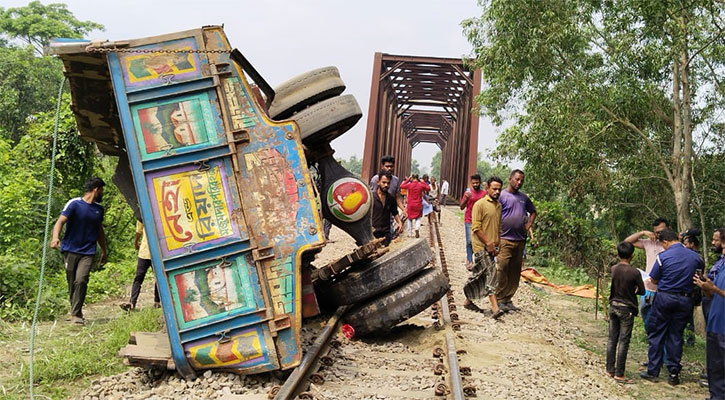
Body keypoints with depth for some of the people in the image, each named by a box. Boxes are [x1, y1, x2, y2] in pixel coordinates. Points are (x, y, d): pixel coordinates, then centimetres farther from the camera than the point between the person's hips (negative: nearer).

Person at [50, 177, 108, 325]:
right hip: (70, 250, -2)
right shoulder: (74, 204, -3)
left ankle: (76, 314, -13)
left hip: (88, 252, 2)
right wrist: (55, 237, -32)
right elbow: (60, 221, -13)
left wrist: (104, 250, 29)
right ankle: (75, 312, 20)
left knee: (81, 281, -16)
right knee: (72, 283, 4)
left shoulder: (99, 209, 13)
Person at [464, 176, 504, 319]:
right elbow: (475, 227, -14)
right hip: (481, 246, -7)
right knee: (490, 273, -14)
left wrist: (498, 244, 13)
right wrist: (488, 243, -16)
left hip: (492, 247, 7)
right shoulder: (480, 204, -9)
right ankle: (495, 308, -17)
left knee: (479, 275, 14)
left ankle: (468, 300, 27)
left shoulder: (499, 205, 15)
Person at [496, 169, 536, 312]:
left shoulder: (524, 198, 14)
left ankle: (508, 299, 17)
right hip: (505, 240, -6)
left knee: (515, 272, 9)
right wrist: (498, 232, -12)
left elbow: (533, 212, 29)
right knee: (502, 270, -9)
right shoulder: (501, 196, -5)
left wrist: (528, 225, 14)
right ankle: (499, 300, -1)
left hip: (520, 240, 6)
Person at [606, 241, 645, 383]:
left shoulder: (613, 269, -3)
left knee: (612, 339, 12)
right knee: (623, 341, 1)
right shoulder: (635, 272, -15)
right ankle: (619, 374, 3)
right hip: (627, 309, -4)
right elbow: (642, 291, -5)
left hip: (613, 306, 5)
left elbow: (610, 288, 5)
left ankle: (610, 370, 19)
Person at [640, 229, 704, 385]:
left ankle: (652, 371, 11)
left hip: (664, 298, -3)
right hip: (685, 300, 3)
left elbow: (654, 280, -3)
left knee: (656, 334, 8)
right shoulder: (695, 257, -1)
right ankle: (674, 373, 12)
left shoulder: (663, 257, -12)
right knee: (675, 336, 11)